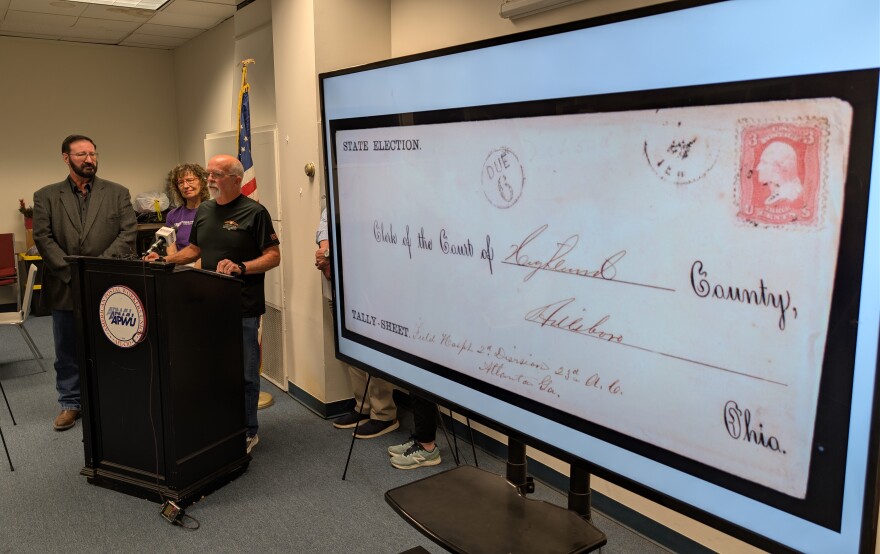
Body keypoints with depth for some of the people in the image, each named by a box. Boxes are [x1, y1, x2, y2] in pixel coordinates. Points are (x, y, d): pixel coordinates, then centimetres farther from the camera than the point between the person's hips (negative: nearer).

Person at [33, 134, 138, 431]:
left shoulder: (118, 193, 4)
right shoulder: (46, 196, 6)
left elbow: (128, 232, -4)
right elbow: (42, 237, -2)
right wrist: (71, 272, -14)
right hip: (64, 289, 1)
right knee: (68, 353, 12)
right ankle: (70, 404, 25)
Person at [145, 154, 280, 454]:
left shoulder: (254, 212, -7)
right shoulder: (204, 211, 13)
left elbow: (273, 256, -10)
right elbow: (194, 249, 23)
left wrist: (240, 267, -24)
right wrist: (165, 259, 7)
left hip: (242, 307, -6)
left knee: (244, 372, 3)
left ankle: (248, 431, 17)